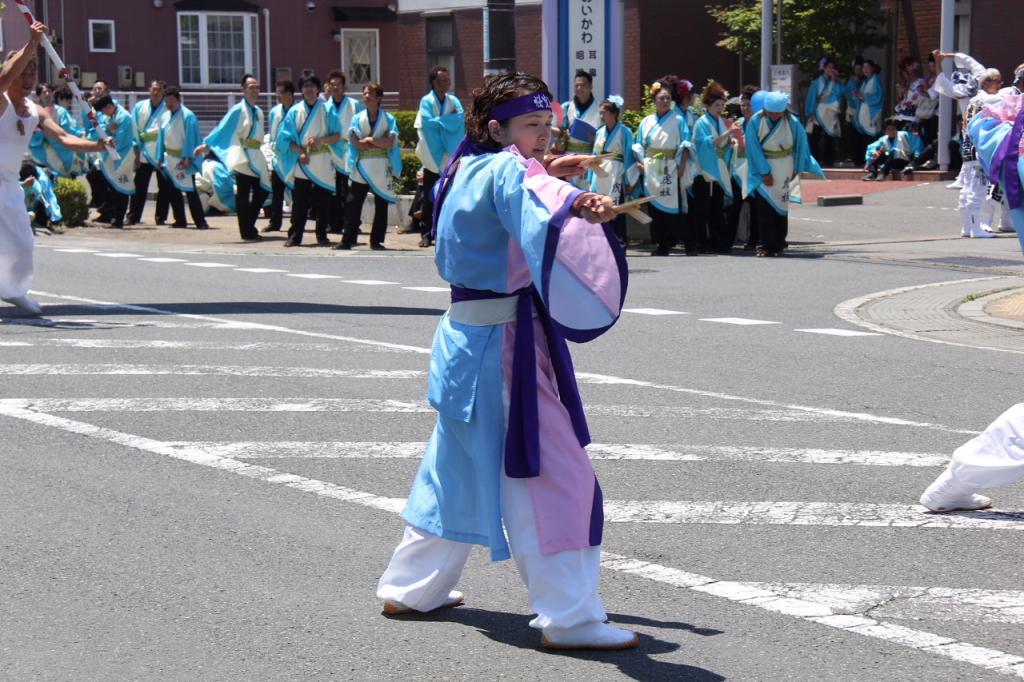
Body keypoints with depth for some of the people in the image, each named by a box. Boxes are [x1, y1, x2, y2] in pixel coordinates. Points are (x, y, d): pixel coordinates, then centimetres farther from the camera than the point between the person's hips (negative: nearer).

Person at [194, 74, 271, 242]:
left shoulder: (258, 112, 12)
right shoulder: (238, 110, -9)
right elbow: (222, 128, -9)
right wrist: (206, 145, -14)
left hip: (256, 158, 7)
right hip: (242, 157, -7)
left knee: (262, 191, 8)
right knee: (243, 195, -3)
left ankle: (249, 227, 19)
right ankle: (246, 231, 2)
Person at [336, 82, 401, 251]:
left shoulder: (388, 119, 3)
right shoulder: (357, 118, 6)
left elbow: (390, 143, -10)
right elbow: (356, 143, -7)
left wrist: (369, 140, -9)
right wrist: (380, 143, -7)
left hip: (382, 169, 0)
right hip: (361, 167, 0)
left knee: (381, 206, 3)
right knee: (352, 205, -4)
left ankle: (376, 241, 11)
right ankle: (347, 240, -2)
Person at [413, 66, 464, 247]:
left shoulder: (454, 101, 10)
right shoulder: (426, 101, -1)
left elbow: (460, 119, -6)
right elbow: (428, 123, -15)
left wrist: (440, 120, -13)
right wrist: (449, 118, -7)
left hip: (450, 156, 3)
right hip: (432, 157, -3)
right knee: (429, 198, -2)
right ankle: (426, 234, 0)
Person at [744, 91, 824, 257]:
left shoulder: (792, 123, -10)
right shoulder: (755, 122, -13)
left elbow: (801, 146, 1)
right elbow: (754, 149, -11)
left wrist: (797, 169, 3)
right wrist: (765, 173, -13)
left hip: (784, 170, 1)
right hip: (762, 168, -1)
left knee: (781, 206, 6)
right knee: (764, 208, -8)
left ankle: (778, 245, 13)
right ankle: (766, 245, -6)